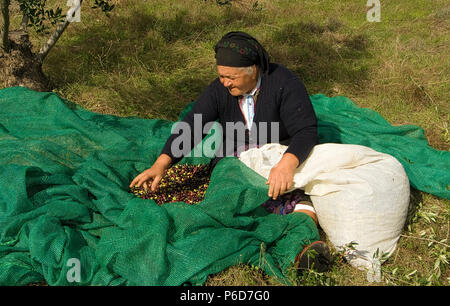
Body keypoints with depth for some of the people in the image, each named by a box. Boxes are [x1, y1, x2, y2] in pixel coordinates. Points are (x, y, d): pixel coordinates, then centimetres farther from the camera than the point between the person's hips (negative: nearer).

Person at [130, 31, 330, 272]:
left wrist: (287, 164, -43)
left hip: (285, 161, -2)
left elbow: (306, 130, -22)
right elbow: (190, 126, -10)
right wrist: (161, 164, -25)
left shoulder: (284, 83, -14)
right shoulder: (220, 90, -3)